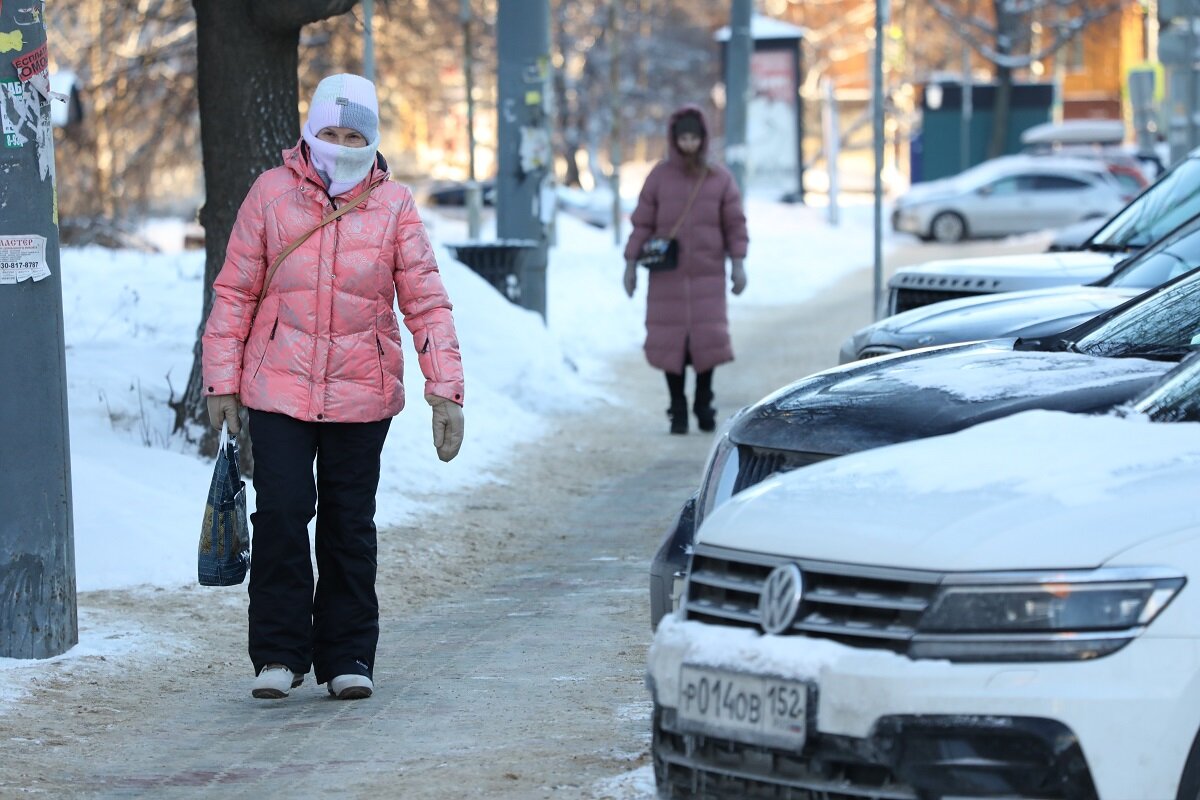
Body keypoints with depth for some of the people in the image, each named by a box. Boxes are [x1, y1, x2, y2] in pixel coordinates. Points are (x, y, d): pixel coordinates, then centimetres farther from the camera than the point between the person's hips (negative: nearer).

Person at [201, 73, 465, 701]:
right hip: (278, 390, -1)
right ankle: (279, 653, 3)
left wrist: (445, 389, -6)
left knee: (350, 526, 7)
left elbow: (427, 303, 1)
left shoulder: (394, 206, 2)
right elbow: (235, 292, 5)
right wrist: (221, 381, 2)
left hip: (361, 393, 1)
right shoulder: (271, 194, 1)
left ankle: (348, 657, 17)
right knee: (281, 514, -8)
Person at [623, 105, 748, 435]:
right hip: (667, 275, 0)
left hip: (708, 274, 0)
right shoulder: (660, 176, 3)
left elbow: (735, 223, 6)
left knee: (708, 336, -5)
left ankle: (703, 403, 13)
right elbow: (642, 222, 3)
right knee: (669, 339, -2)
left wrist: (738, 263, -2)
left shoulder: (719, 178, 4)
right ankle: (678, 408, 10)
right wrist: (631, 262, -1)